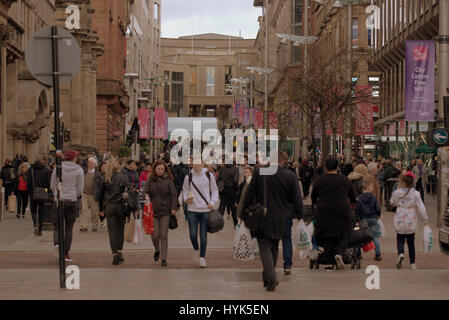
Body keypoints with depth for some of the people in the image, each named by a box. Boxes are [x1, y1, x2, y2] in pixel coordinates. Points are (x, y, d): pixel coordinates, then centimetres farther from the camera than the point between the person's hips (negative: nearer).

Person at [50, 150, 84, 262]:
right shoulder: (79, 170, -2)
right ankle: (66, 253, 4)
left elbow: (52, 186, 5)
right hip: (73, 201, -1)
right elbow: (80, 189, -2)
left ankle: (57, 242, -23)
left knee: (58, 226, 7)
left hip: (59, 200, 1)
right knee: (69, 228, 6)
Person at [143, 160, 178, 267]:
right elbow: (145, 192, 4)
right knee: (155, 235, -2)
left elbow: (174, 195, 1)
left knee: (164, 235, -1)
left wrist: (174, 208, -8)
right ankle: (157, 250, 29)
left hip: (165, 211, -1)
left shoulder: (168, 180, 2)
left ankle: (164, 259, 7)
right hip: (153, 211, 1)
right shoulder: (150, 181, 6)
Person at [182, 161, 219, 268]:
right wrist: (186, 199, -5)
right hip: (192, 209, 0)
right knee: (193, 234, -6)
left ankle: (202, 257, 12)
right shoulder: (188, 177, 2)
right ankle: (196, 250, 23)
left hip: (205, 209, 0)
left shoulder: (208, 175, 2)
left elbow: (214, 190, 11)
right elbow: (185, 190, 15)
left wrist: (212, 202, -3)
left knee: (203, 234, 1)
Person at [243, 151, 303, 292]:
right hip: (280, 220, 2)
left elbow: (249, 194, -3)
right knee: (274, 248, 17)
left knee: (265, 248, -1)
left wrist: (245, 214, 5)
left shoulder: (259, 172, -6)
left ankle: (271, 277, -20)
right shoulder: (289, 176, -4)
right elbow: (295, 199, 0)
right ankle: (267, 278, 25)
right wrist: (299, 215, 11)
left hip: (262, 218, -2)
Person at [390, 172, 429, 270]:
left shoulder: (396, 193, -7)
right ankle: (412, 263, 17)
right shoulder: (415, 194, -8)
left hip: (400, 222, -1)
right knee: (411, 242, 15)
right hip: (411, 223, 1)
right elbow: (421, 208, -7)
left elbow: (392, 203, 13)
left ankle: (400, 254, -23)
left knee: (400, 240, 9)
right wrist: (425, 219, 1)